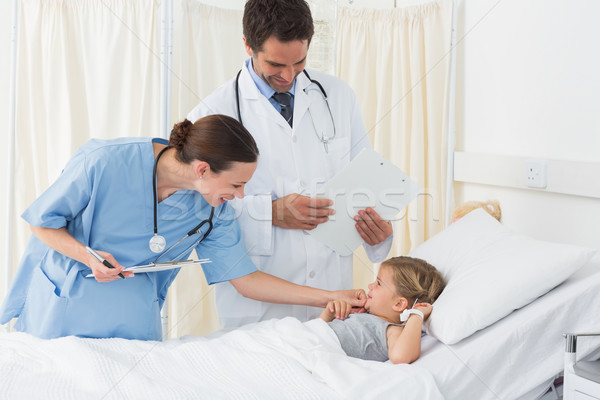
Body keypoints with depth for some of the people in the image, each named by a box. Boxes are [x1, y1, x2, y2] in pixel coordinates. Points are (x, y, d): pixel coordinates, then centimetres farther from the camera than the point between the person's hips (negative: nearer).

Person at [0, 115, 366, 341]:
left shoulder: (213, 212, -11)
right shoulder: (106, 163, -24)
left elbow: (245, 278, -7)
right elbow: (43, 220, -11)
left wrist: (329, 297, -10)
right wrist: (88, 256, -28)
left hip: (132, 316, 3)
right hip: (64, 302, -3)